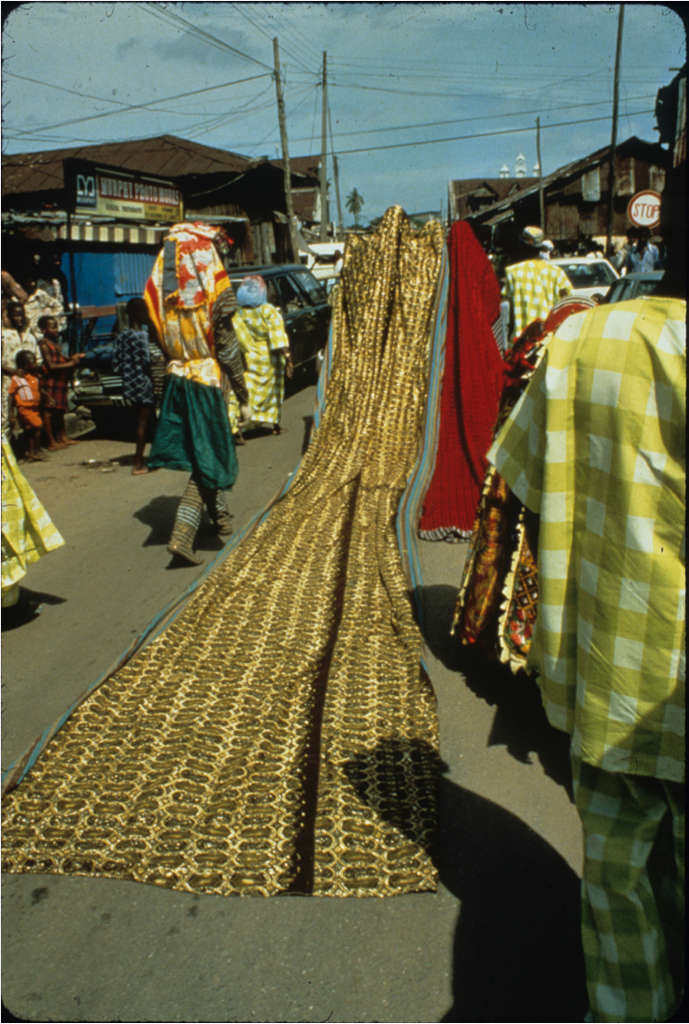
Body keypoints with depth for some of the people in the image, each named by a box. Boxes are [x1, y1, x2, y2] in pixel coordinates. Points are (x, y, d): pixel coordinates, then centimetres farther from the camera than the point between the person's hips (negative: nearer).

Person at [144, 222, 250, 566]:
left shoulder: (160, 291, 4)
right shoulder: (216, 291, -11)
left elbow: (162, 344, 7)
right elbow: (228, 350, -11)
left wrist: (175, 369, 17)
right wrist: (243, 397, -4)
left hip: (176, 380, 6)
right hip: (208, 382, -5)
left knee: (203, 459, 18)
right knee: (207, 462, 2)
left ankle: (221, 522, 32)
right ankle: (182, 534, -4)